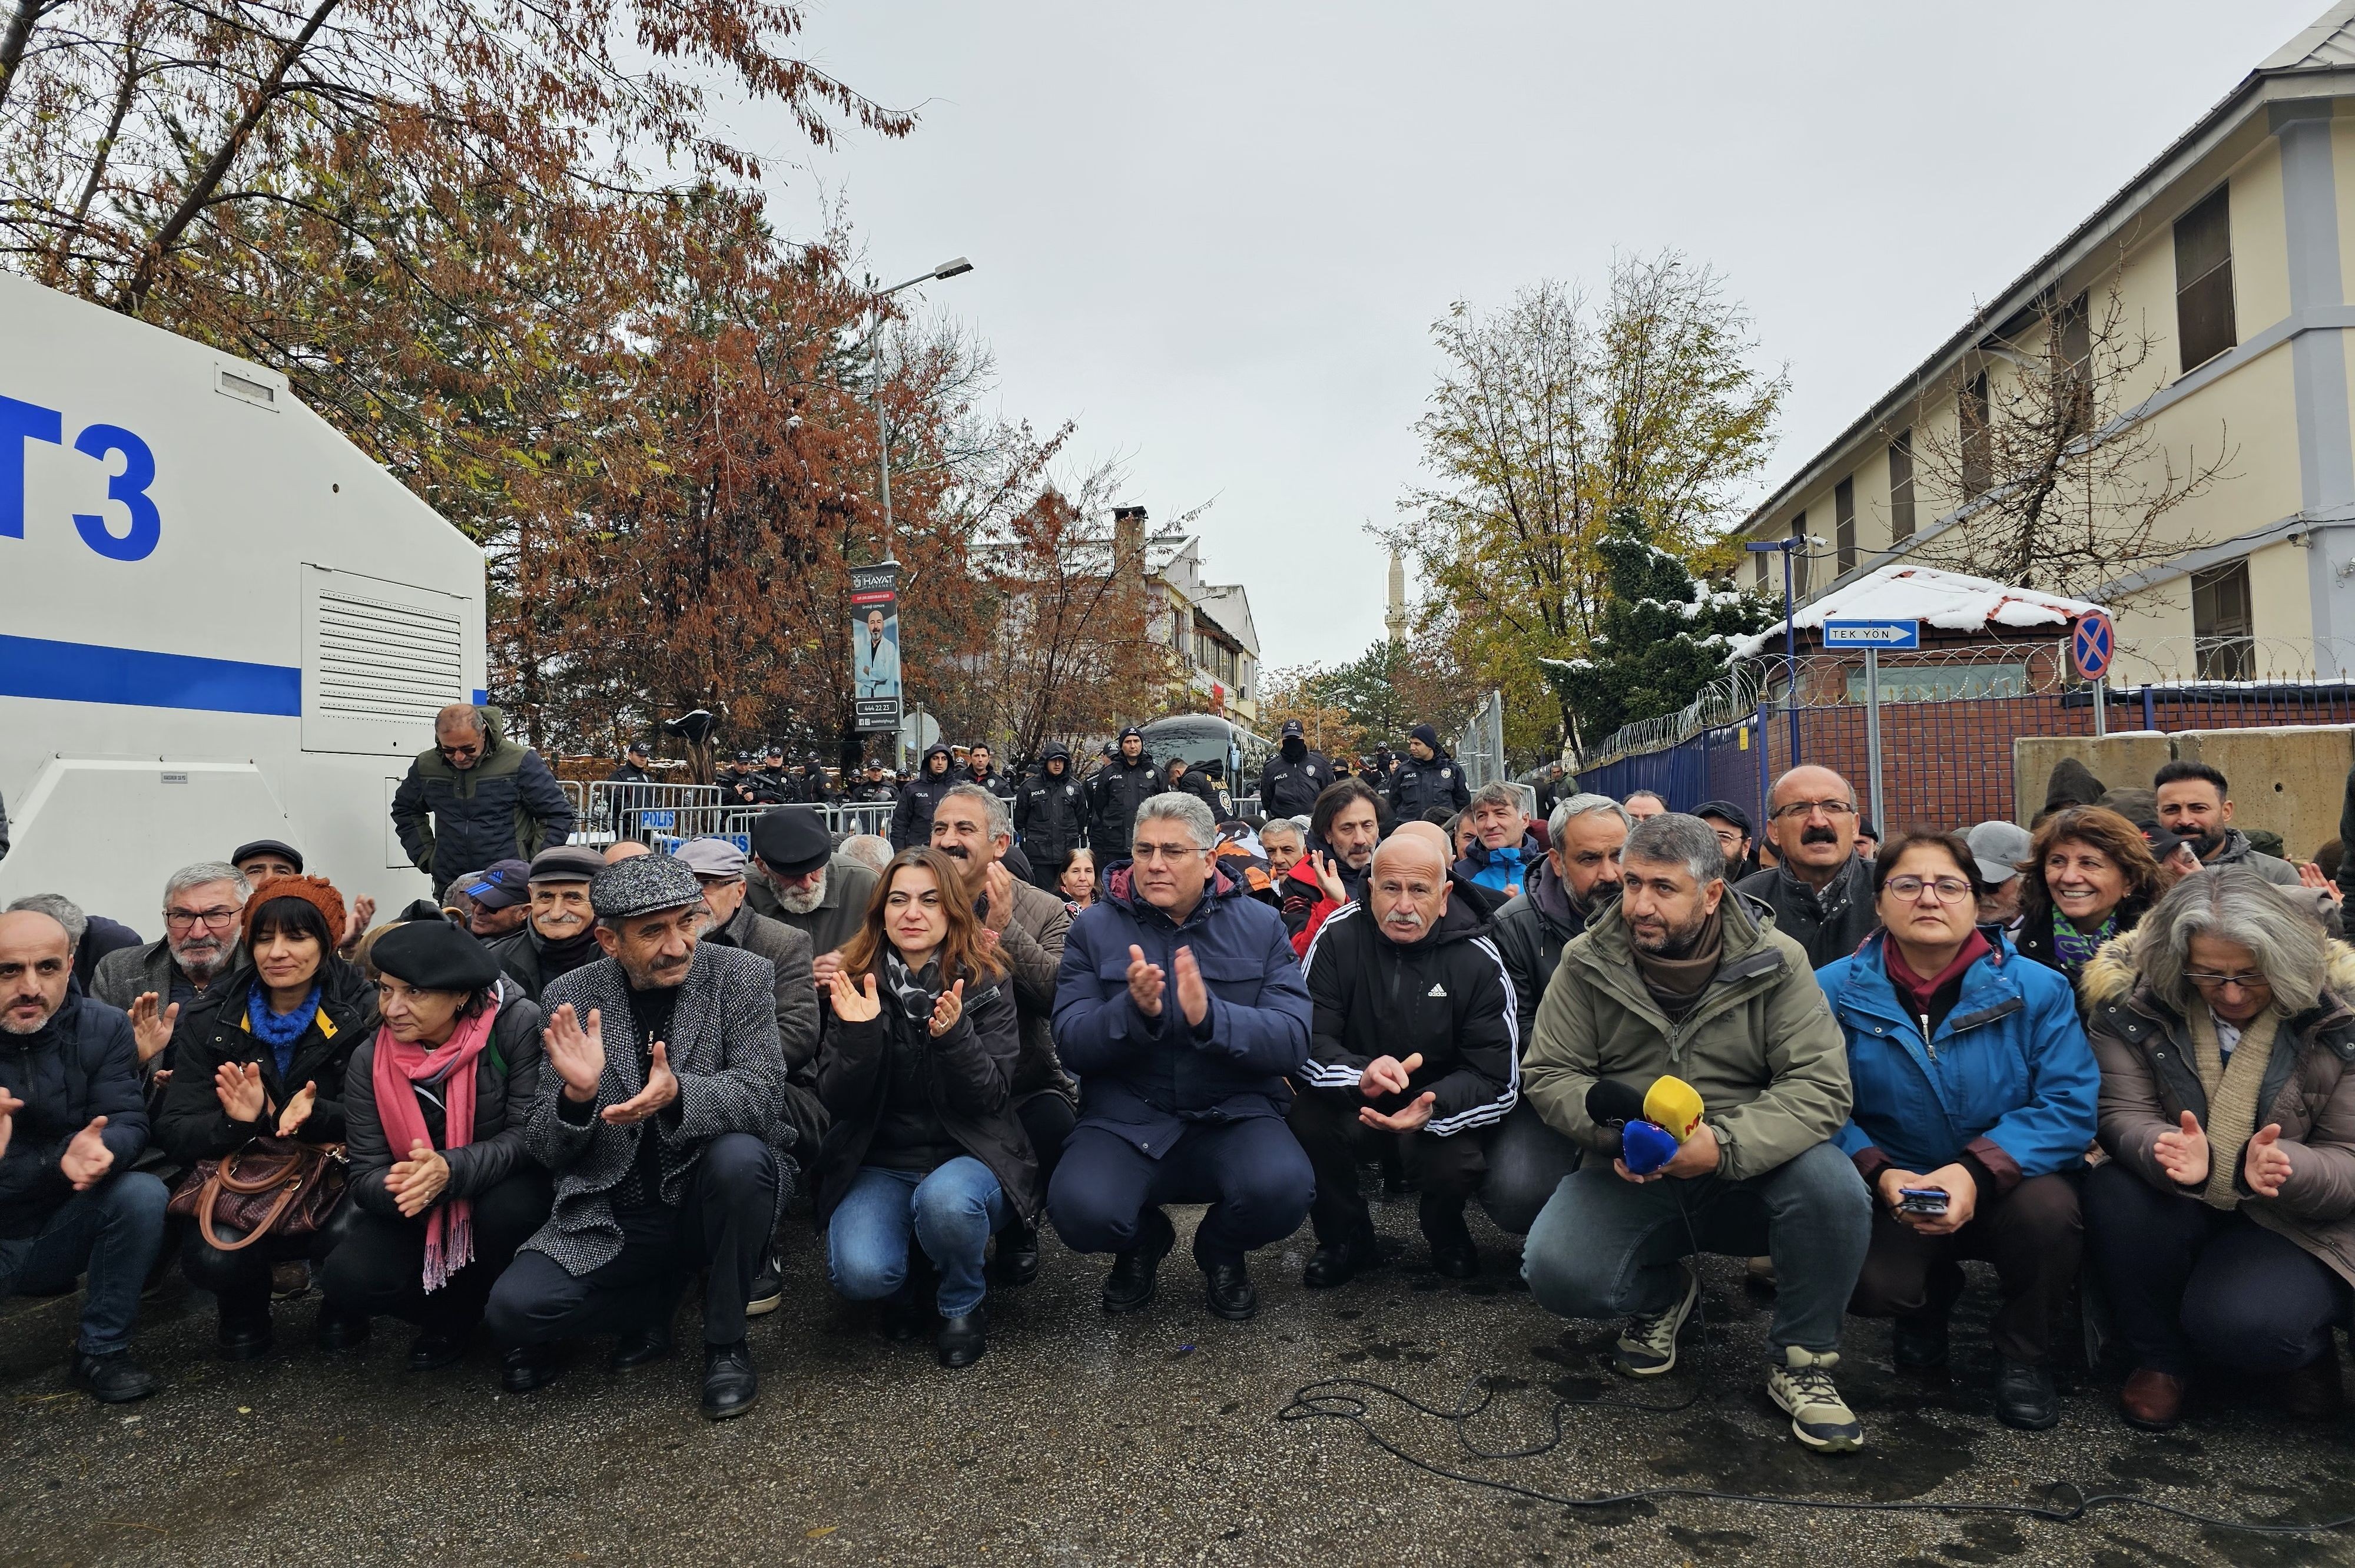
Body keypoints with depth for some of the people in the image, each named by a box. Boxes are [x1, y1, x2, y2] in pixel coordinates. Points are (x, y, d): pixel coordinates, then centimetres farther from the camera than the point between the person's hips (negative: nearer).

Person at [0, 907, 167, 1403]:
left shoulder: (103, 1027, -8)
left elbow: (127, 1122, -15)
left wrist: (99, 1149, -42)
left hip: (61, 1230, 2)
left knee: (143, 1194, -28)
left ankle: (102, 1353, -9)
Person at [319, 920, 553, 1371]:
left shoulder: (518, 1025, -21)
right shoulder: (369, 1061, -9)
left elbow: (530, 1133, -21)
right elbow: (365, 1175, -9)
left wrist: (452, 1170, -39)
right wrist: (397, 1186, -34)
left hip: (504, 1192, -3)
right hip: (416, 1213, 3)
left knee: (506, 1209, -36)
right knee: (349, 1281, -21)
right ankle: (457, 1313, 9)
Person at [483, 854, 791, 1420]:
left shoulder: (743, 977, -8)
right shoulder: (572, 997, -4)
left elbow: (763, 1092, -19)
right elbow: (544, 1150, -3)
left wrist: (676, 1095, -39)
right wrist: (576, 1094, -27)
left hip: (710, 1198, -1)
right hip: (614, 1215, 2)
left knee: (739, 1156, -33)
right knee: (512, 1309, -19)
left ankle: (726, 1342, -8)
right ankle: (651, 1309, 12)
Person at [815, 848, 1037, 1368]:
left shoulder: (984, 985, -5)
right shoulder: (857, 987, 0)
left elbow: (991, 1100, -11)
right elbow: (840, 1103, -4)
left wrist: (954, 1035, -29)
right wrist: (857, 1032, -22)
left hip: (969, 1155, -1)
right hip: (879, 1163, 1)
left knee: (945, 1200, -36)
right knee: (859, 1273, -27)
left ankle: (963, 1304, -1)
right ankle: (905, 1286, 12)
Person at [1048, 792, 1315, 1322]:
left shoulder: (1260, 925, 2)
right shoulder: (1094, 929, 3)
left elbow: (1293, 1041, -9)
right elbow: (1071, 1044, -6)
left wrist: (1210, 1017, -27)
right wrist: (1134, 1012, -26)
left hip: (1234, 1114, 0)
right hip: (1126, 1118, 0)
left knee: (1284, 1188, -30)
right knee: (1080, 1210, -29)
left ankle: (1221, 1253, 9)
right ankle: (1144, 1242, 12)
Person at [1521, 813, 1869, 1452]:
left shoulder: (1774, 961, -8)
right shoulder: (1588, 963, -4)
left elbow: (1821, 1087, -15)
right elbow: (1549, 1074, 0)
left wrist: (1724, 1144, -30)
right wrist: (1614, 1128, -21)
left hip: (1745, 1176, -1)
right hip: (1632, 1178, 1)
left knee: (1834, 1185, -32)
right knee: (1555, 1273, -24)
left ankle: (1800, 1358, -4)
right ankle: (1661, 1292, 15)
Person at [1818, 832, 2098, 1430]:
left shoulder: (2037, 988, -9)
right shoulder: (1836, 992, -8)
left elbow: (2071, 1105, -15)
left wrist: (1977, 1170, -29)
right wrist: (1879, 1173, -27)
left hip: (2008, 1186, 0)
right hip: (1895, 1195, 0)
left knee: (2047, 1207, -34)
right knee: (1869, 1284, -26)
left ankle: (2024, 1357, 0)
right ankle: (1930, 1297, 19)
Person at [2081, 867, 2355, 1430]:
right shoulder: (2133, 1002, -11)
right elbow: (2124, 1117, -11)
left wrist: (2287, 1169, -35)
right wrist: (2166, 1151, -37)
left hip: (2297, 1223, -2)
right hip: (2179, 1206, 2)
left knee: (2242, 1323, -31)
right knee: (2113, 1192, -32)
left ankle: (2300, 1352, 10)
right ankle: (2160, 1357, -5)